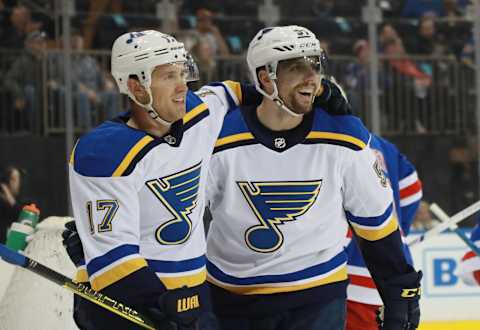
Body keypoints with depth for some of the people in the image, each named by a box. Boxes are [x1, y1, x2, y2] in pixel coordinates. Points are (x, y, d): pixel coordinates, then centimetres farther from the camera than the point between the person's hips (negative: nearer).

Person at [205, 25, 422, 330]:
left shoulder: (344, 139, -9)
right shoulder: (221, 140, -13)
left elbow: (376, 220, 3)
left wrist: (401, 291, 8)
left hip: (318, 297, -1)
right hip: (233, 300, 1)